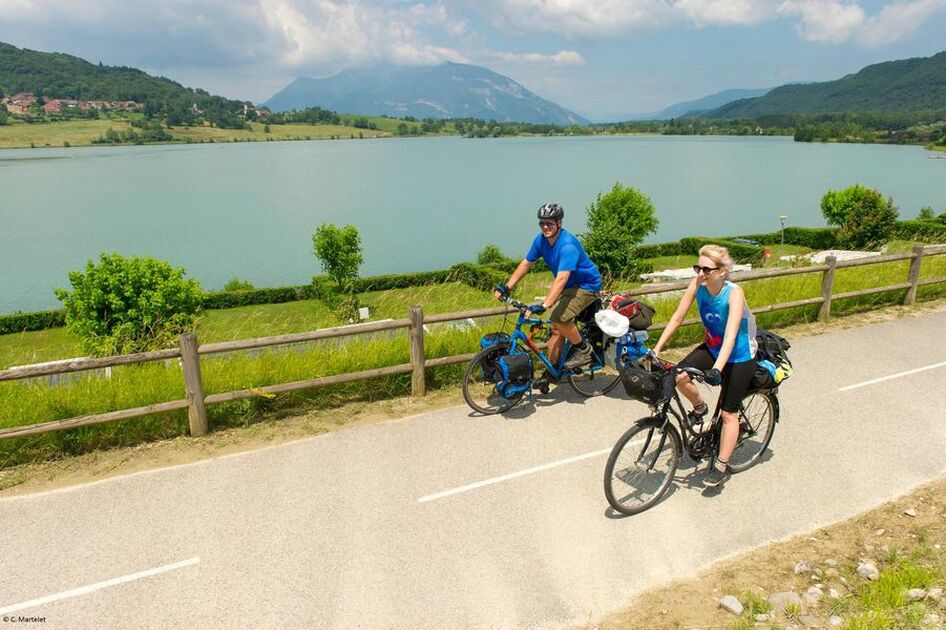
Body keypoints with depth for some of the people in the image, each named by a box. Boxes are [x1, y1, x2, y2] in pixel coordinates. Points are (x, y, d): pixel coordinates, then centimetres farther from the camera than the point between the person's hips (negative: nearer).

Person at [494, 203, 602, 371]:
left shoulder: (568, 245, -31)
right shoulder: (541, 239, -7)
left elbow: (561, 279, -41)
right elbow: (526, 263, 2)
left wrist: (543, 306, -48)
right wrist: (506, 287, -4)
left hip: (586, 285, -8)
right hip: (568, 285, 8)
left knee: (559, 317, -26)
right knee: (556, 328, 2)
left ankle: (584, 350, -4)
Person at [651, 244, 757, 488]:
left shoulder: (734, 293, -30)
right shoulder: (698, 285, -17)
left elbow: (731, 335, -39)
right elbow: (677, 317, -12)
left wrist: (717, 368, -51)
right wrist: (656, 350, -15)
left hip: (739, 357, -5)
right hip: (712, 347, 5)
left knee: (728, 413, 2)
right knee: (679, 376, -20)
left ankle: (721, 467, 18)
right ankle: (699, 407, 11)